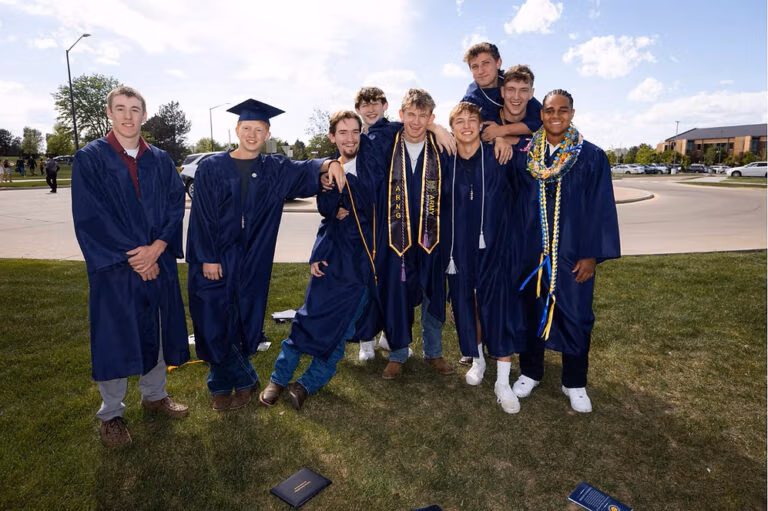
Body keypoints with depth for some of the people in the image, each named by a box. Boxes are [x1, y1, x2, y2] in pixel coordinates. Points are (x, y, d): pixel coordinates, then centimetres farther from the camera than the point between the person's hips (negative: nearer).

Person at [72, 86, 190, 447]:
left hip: (157, 264, 4)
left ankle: (154, 394, 34)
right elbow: (89, 218, -9)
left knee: (156, 332, 14)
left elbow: (176, 206, 1)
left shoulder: (160, 160, 7)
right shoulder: (90, 159, -3)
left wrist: (156, 248, -14)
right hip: (114, 268, -3)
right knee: (116, 339, 5)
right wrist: (132, 258, -14)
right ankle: (111, 414, 24)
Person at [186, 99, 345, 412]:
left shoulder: (274, 169, 5)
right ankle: (245, 381, 23)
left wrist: (328, 164, -32)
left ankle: (221, 386, 29)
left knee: (243, 323, 7)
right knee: (214, 324, 2)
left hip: (252, 263, 2)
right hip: (214, 260, -1)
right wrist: (207, 258, -9)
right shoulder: (211, 168, -1)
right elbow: (201, 216, -4)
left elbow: (303, 170, -10)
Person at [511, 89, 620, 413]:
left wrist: (591, 255, -8)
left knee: (574, 317, 6)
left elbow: (600, 209, -4)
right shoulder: (524, 155, 2)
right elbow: (515, 203, 6)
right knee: (530, 311, 12)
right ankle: (530, 372, 31)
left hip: (572, 253, -1)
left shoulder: (592, 157, -3)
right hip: (530, 250, 2)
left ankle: (574, 383, 26)